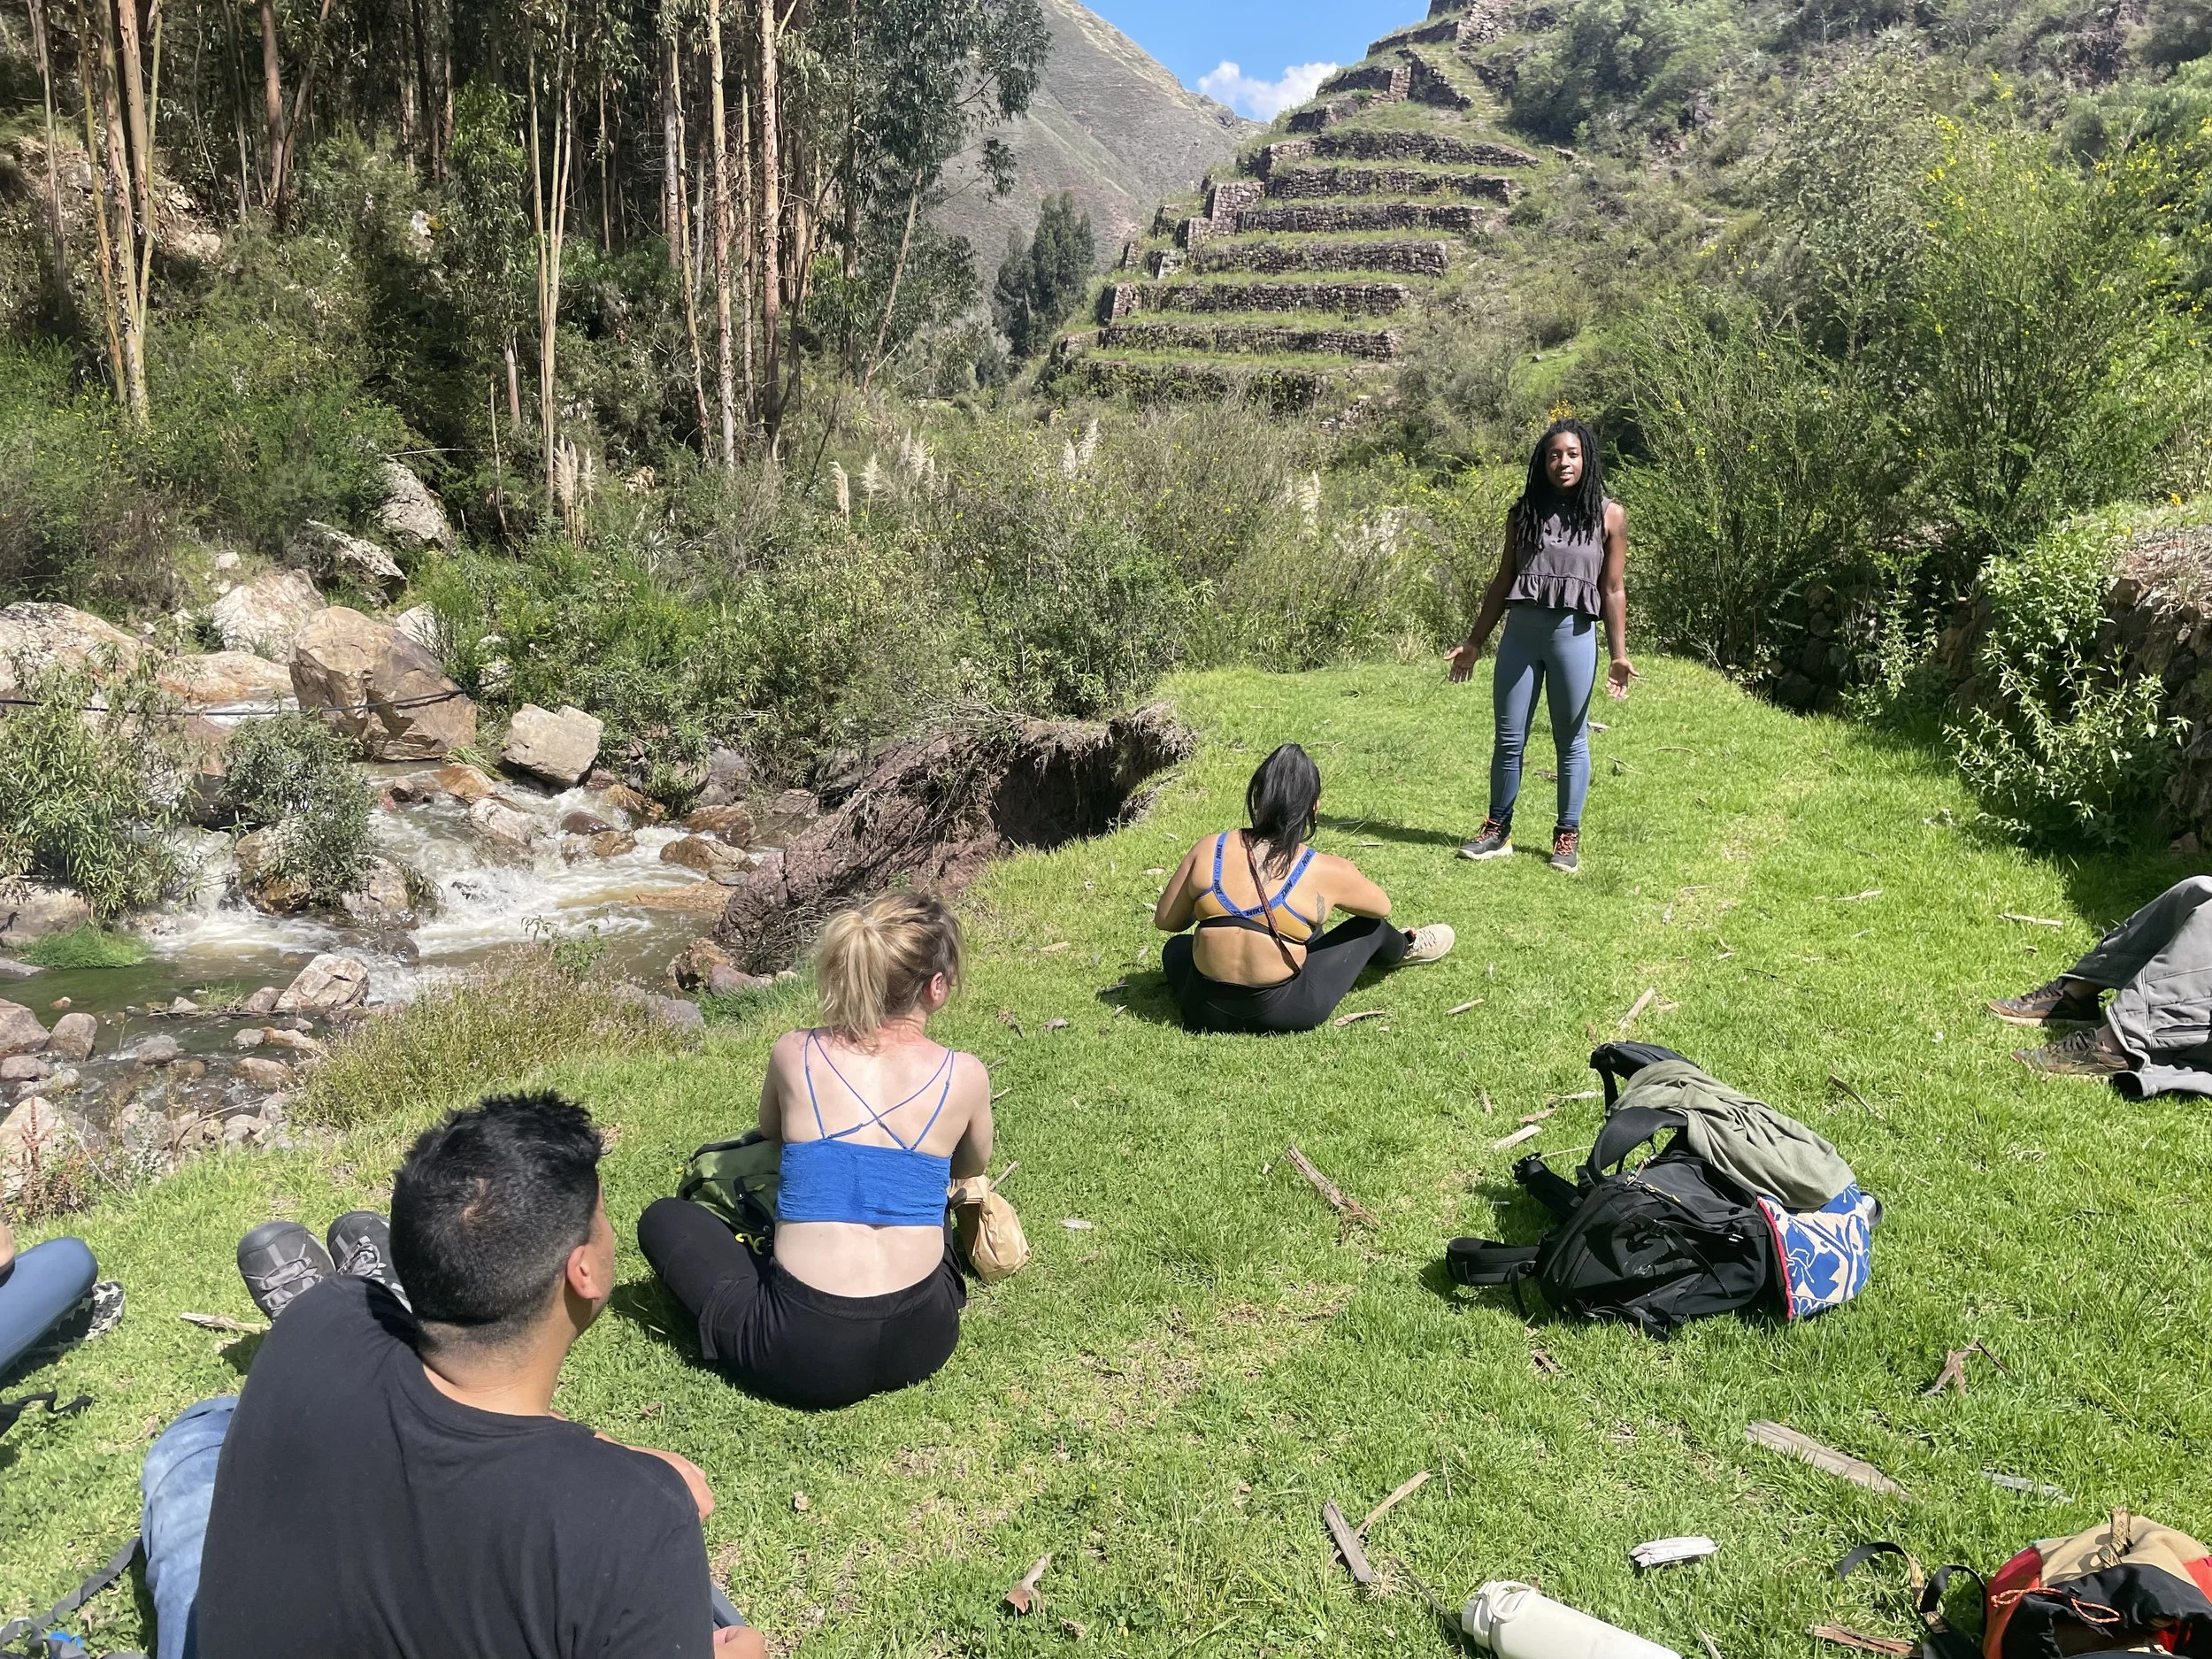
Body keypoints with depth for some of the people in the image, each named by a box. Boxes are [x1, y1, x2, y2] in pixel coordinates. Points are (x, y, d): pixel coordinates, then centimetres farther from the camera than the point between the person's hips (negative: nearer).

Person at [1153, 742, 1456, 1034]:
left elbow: (1165, 920, 3)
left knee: (1177, 946, 36)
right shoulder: (1327, 872, -12)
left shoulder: (1208, 850, -8)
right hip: (1285, 1014, -1)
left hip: (1205, 1013, 1)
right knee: (1371, 927, 23)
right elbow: (1383, 908, 8)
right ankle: (1403, 949, 55)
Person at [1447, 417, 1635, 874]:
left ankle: (1568, 837, 17)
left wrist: (1619, 655, -4)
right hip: (1520, 633, 3)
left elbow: (1613, 590, 1)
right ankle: (1498, 829, 19)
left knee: (1571, 740, 7)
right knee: (1508, 738, 7)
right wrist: (1474, 641, 11)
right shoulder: (1525, 512, 8)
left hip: (1574, 635, -3)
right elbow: (1502, 581, 12)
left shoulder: (1608, 516, 1)